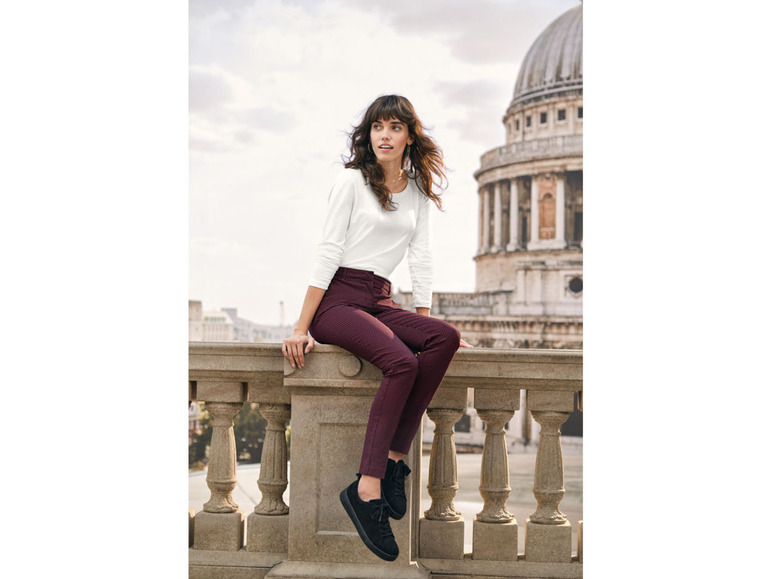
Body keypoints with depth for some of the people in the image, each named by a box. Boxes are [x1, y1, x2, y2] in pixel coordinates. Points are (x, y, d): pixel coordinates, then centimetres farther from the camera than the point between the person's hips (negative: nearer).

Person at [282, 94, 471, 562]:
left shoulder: (419, 190, 16)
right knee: (402, 362, -32)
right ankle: (367, 491, -30)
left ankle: (394, 458, -22)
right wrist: (301, 328, -11)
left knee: (445, 338, -25)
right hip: (338, 300, -5)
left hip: (381, 303, 6)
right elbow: (328, 254, -6)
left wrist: (426, 321, 3)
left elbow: (421, 258, 14)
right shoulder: (352, 181, 0)